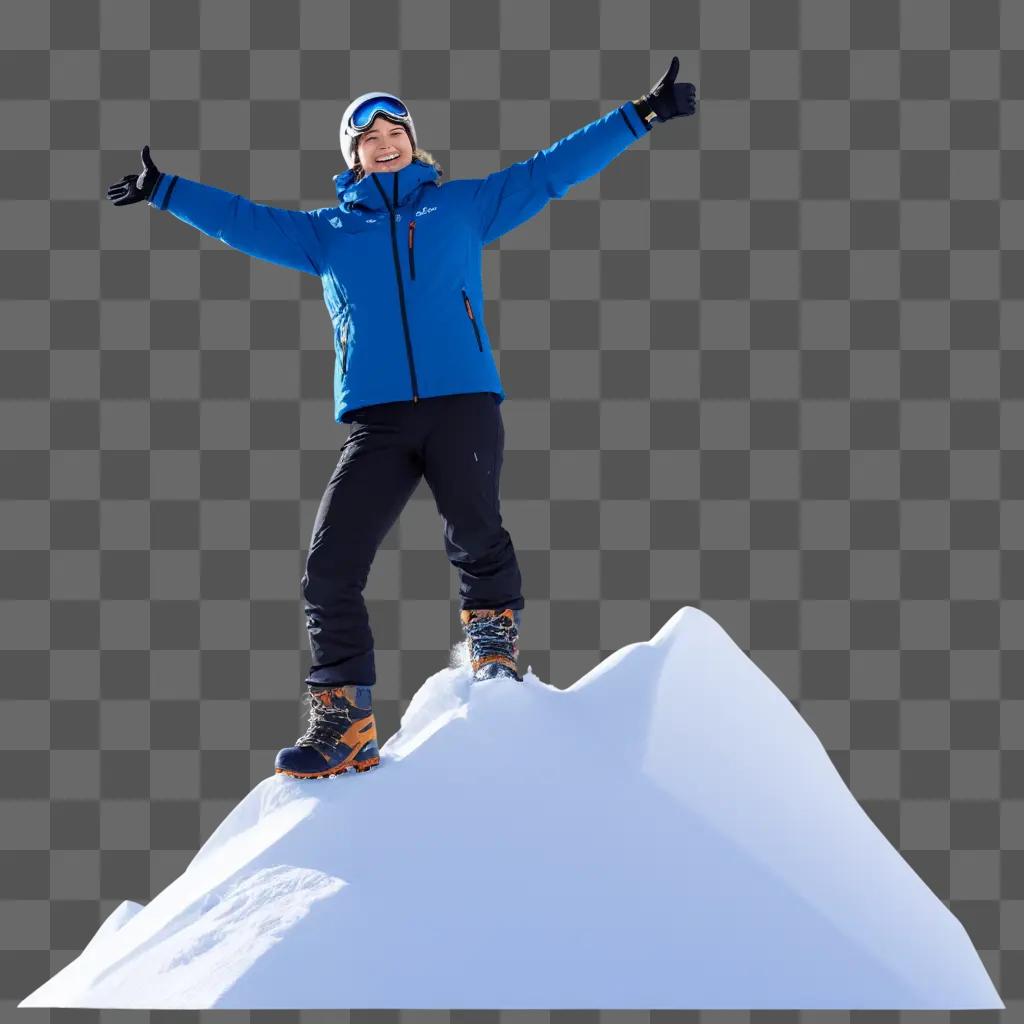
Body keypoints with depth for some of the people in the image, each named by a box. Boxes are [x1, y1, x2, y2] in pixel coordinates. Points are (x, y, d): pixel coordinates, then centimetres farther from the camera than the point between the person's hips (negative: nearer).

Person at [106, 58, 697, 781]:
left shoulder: (463, 204, 18)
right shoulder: (328, 231, 22)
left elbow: (552, 170, 18)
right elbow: (246, 220, 25)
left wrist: (641, 116, 16)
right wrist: (164, 191, 20)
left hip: (463, 403, -2)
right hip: (376, 419, 2)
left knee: (477, 537, -23)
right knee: (331, 565, -9)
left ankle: (496, 643, 7)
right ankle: (343, 725, 0)